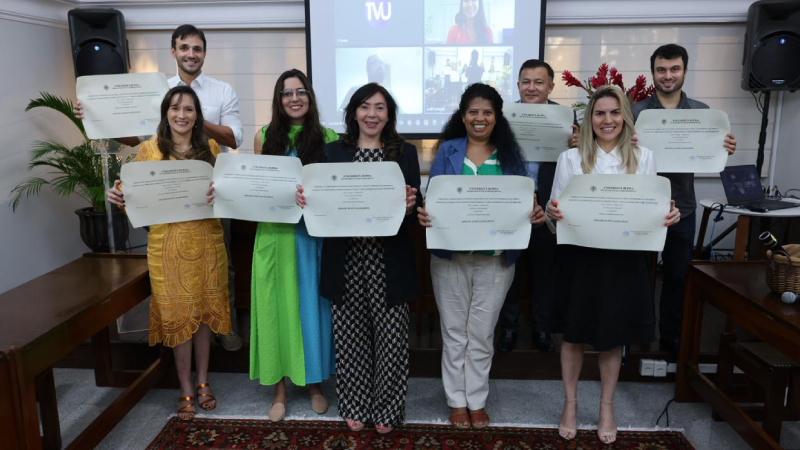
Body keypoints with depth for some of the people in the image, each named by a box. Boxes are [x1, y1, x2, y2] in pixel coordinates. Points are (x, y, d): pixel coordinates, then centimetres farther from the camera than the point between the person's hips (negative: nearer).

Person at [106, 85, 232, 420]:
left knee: (205, 310, 10)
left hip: (207, 239, 2)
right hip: (168, 242, -1)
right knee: (177, 313, 6)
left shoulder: (210, 147, 4)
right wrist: (119, 198, -19)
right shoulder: (149, 149, 0)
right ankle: (186, 390, 21)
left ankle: (203, 382, 28)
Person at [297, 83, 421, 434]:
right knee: (350, 335, 11)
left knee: (389, 336, 6)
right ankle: (354, 405, 30)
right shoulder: (334, 151, 6)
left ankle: (386, 408, 26)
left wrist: (409, 207, -21)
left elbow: (416, 210, 1)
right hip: (346, 260, 1)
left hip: (389, 262, -1)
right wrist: (305, 197, -14)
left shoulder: (405, 152, 4)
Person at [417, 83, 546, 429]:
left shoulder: (510, 154, 4)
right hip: (450, 255, 0)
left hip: (496, 258, 1)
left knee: (482, 333, 11)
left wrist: (535, 214, -18)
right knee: (454, 331, 11)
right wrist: (424, 215, -24)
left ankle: (477, 400, 28)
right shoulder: (447, 151, 2)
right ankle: (457, 400, 27)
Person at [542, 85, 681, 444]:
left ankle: (606, 407, 33)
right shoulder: (570, 158, 0)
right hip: (579, 257, -1)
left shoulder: (643, 158, 4)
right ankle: (570, 404, 30)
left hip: (625, 260, 1)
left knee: (613, 337, 13)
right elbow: (555, 220, 0)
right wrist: (551, 213, -23)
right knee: (573, 334, 10)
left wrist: (670, 216, -14)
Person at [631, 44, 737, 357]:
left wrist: (725, 151, -14)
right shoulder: (635, 111, -4)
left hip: (682, 208, 3)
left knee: (677, 275, 12)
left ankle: (670, 336, 29)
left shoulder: (701, 112, 4)